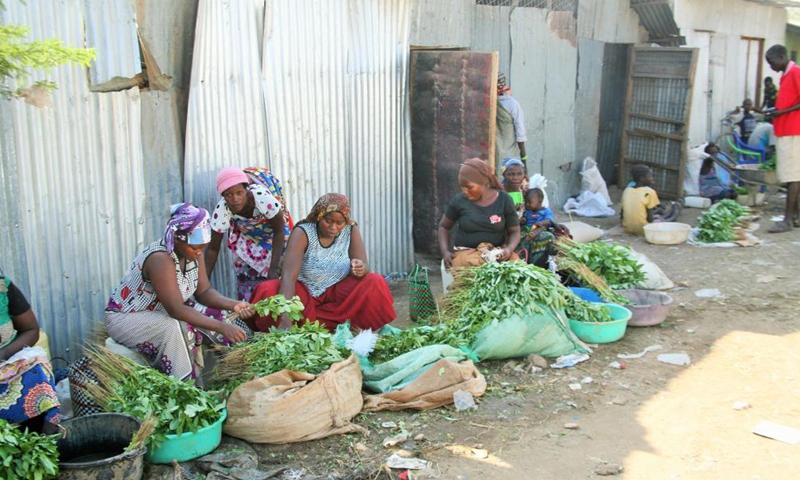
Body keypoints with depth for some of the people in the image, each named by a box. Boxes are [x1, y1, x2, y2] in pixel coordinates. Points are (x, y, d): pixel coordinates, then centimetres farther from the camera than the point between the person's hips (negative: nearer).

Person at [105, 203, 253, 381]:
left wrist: (233, 305, -24)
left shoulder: (192, 251, -8)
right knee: (174, 328, -34)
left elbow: (204, 292, -5)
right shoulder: (160, 259, -33)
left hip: (162, 313, 8)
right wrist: (222, 327, -42)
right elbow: (177, 310, -38)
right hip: (125, 318, -8)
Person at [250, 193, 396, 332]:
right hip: (304, 292, -2)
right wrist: (286, 319, -43)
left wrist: (360, 269, -39)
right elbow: (289, 275, -29)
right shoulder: (302, 233, -19)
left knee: (375, 283, -21)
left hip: (338, 292, 2)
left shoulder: (351, 230, -9)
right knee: (267, 291, -28)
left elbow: (364, 265, -11)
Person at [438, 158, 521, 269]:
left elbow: (514, 231, 5)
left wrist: (509, 249, -17)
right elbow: (443, 226, 13)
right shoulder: (459, 201, -1)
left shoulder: (504, 200, -2)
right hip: (465, 252, -2)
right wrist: (445, 252, -3)